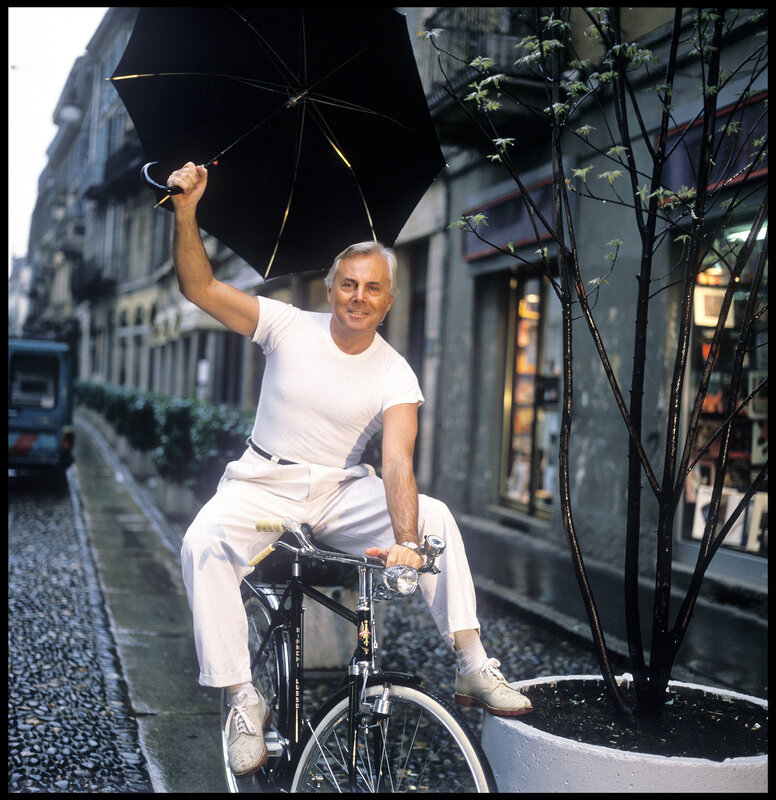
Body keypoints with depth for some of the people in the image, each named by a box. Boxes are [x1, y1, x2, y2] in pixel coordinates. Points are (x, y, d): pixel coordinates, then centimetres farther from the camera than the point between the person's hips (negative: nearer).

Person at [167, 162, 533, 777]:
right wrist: (186, 211, -25)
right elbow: (200, 288, -11)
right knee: (204, 542, -30)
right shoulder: (290, 326, -7)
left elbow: (397, 463, -22)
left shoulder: (395, 376, -8)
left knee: (434, 514, -23)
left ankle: (473, 668, -15)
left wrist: (405, 542, -38)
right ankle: (244, 698, -19)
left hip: (341, 494, 1)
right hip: (263, 484, 0)